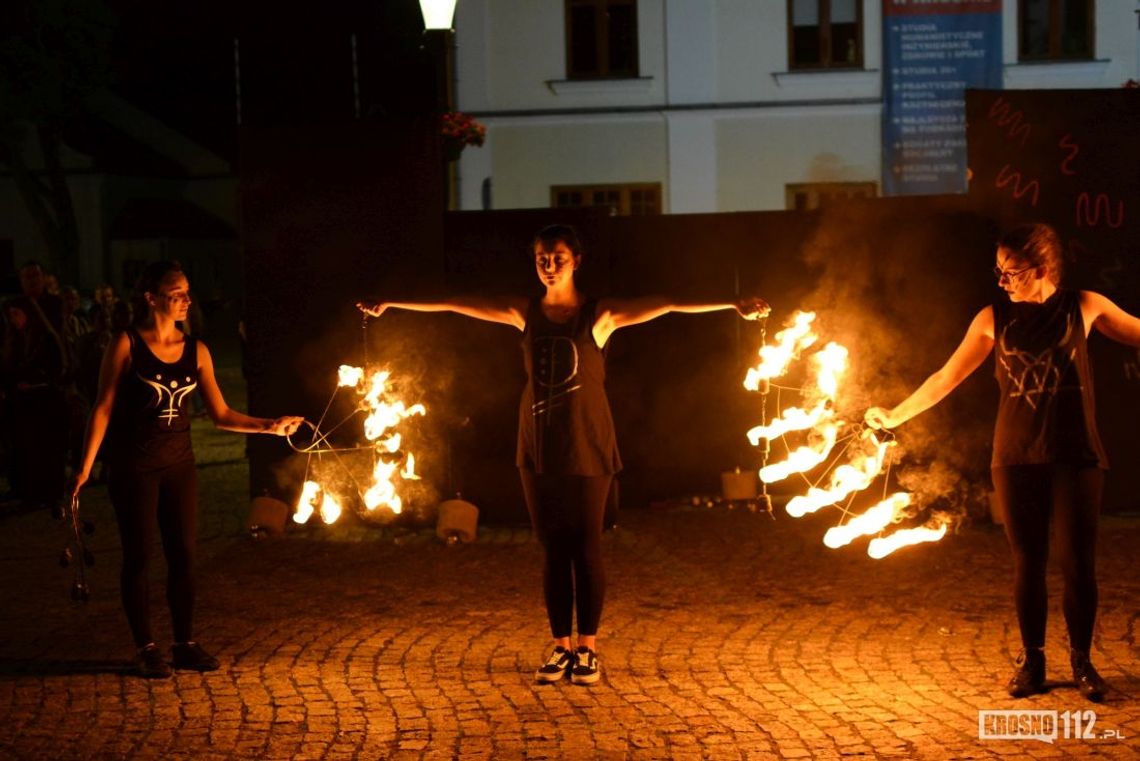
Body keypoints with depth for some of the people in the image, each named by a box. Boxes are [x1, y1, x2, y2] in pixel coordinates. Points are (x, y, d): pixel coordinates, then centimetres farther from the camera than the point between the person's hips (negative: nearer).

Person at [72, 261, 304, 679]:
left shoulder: (196, 351, 4)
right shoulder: (126, 345, -8)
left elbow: (221, 414, 4)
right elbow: (104, 407, -8)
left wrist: (270, 425, -8)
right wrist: (86, 466, -12)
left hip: (178, 463, 4)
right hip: (134, 467, -4)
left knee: (183, 554, 5)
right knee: (138, 556, 1)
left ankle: (185, 644, 16)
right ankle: (145, 648, 12)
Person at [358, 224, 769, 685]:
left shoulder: (599, 314, -5)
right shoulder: (526, 313, 5)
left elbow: (666, 305, -16)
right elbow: (454, 305, 9)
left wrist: (733, 305, -27)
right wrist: (390, 304, 13)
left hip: (586, 448, -3)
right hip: (538, 447, 3)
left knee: (586, 548, 1)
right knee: (553, 549, 7)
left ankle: (588, 650, 10)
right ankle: (561, 648, 15)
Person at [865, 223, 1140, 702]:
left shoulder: (1084, 308, -1)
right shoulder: (994, 319, 2)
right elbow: (946, 378, 7)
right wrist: (895, 417, 5)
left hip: (1075, 458, -1)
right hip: (1017, 459, 1)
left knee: (1078, 562, 0)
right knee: (1027, 561, 5)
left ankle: (1082, 661, 16)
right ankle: (1031, 661, 16)